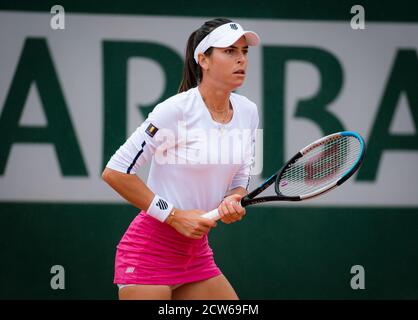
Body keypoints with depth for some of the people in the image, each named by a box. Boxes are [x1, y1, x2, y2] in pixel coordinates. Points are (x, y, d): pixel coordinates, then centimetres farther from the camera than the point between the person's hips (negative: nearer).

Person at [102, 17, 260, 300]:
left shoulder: (248, 112, 3)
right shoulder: (176, 110, -18)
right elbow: (115, 172, -18)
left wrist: (232, 201, -10)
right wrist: (174, 215, -18)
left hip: (197, 254, 7)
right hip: (150, 250, -7)